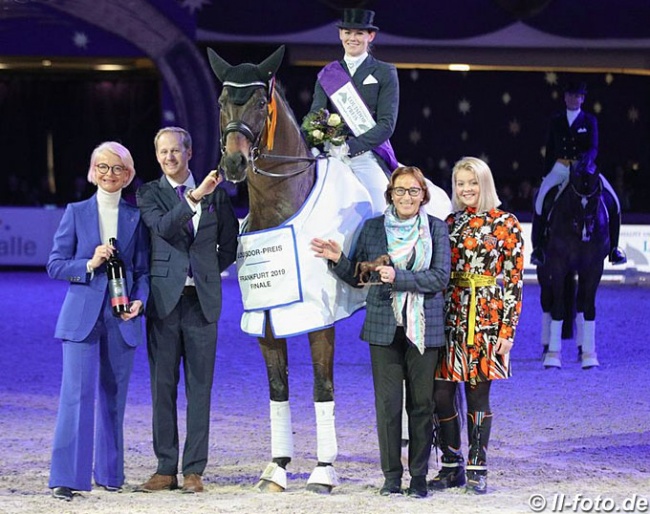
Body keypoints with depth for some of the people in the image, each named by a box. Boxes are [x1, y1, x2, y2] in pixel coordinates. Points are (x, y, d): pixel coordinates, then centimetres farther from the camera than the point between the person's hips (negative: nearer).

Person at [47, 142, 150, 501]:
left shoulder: (136, 217, 9)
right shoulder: (76, 213, 5)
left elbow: (143, 270, 9)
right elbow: (55, 265, 3)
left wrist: (139, 300, -9)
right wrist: (89, 264, -13)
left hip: (122, 319, 2)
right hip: (82, 317, -2)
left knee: (114, 397, 9)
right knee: (77, 394, -11)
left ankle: (110, 473, 20)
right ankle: (66, 478, -13)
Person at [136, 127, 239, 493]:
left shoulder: (216, 193, 9)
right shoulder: (149, 194, 3)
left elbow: (230, 240, 20)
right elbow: (163, 227, -17)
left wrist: (214, 271, 10)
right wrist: (194, 198, -28)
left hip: (202, 299, 1)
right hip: (165, 298, -1)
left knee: (200, 386, 1)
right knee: (163, 385, 3)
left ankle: (194, 470, 5)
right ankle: (166, 469, 9)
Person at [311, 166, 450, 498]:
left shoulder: (436, 229, 1)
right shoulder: (373, 228, 6)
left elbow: (440, 277, -10)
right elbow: (357, 277, 12)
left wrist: (398, 277, -20)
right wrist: (338, 259, -7)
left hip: (423, 329, -1)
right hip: (384, 327, 1)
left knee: (421, 403, 5)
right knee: (387, 403, 1)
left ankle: (419, 476, 13)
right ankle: (391, 475, 10)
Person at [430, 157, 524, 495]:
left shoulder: (505, 224, 0)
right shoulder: (450, 223, 11)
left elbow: (514, 280, -3)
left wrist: (508, 329, -9)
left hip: (486, 319, -4)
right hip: (449, 317, 4)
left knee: (478, 396, 1)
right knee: (441, 396, 2)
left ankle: (477, 469, 11)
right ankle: (451, 467, 15)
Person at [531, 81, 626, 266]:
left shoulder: (590, 121, 4)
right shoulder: (556, 121, 10)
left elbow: (593, 148, -6)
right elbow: (550, 150, 13)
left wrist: (585, 160, -28)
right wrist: (546, 173, 6)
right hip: (560, 168, 0)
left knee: (612, 201, -15)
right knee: (542, 198, -25)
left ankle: (613, 247, 1)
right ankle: (537, 247, -15)